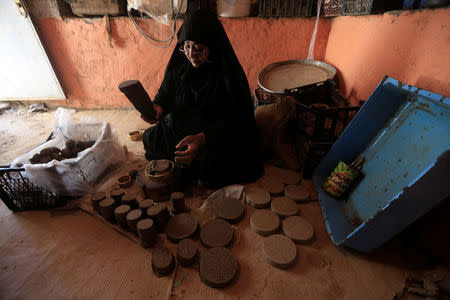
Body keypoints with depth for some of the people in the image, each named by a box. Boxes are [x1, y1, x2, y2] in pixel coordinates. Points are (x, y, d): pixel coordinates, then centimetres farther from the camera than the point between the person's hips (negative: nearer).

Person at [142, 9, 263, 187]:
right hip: (178, 129, 6)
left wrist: (202, 139, -37)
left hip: (216, 137, -5)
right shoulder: (179, 64, -2)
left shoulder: (230, 74, -18)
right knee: (149, 139, -9)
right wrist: (158, 107, -14)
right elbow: (166, 92, 11)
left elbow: (233, 121, -22)